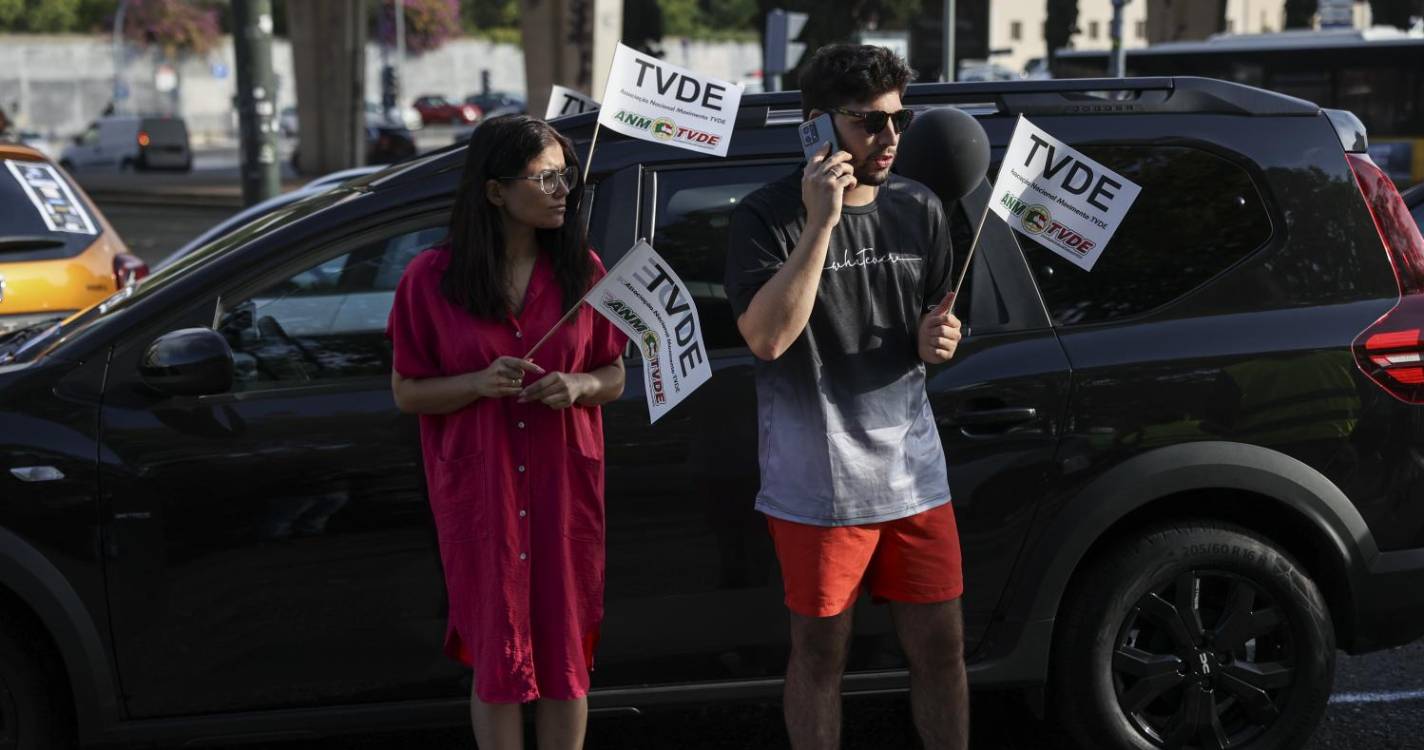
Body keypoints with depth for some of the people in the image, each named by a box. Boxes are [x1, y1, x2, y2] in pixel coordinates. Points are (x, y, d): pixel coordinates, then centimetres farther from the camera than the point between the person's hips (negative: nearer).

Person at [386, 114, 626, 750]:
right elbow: (406, 392, 0)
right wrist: (481, 383, -18)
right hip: (479, 493, -2)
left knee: (565, 653, 8)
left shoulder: (582, 270, 1)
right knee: (497, 657, 6)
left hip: (565, 488, 2)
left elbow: (614, 377, 9)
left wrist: (578, 385, -13)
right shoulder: (431, 279, -6)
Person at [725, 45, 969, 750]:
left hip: (913, 472, 5)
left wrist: (936, 340, -6)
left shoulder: (919, 209, 7)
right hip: (818, 482, -4)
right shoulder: (767, 216, -9)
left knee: (941, 647, 9)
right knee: (820, 652, 7)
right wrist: (821, 223, -26)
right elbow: (766, 337, -23)